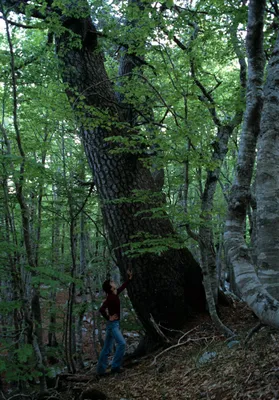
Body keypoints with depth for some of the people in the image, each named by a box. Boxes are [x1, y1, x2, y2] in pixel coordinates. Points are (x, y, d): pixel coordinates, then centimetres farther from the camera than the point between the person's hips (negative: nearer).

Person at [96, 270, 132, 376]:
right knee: (121, 343, -15)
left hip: (114, 324, 9)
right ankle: (115, 367, -11)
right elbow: (101, 309, -29)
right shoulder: (111, 297, -19)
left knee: (107, 348, 10)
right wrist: (109, 318, -20)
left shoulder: (115, 294, 7)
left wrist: (129, 279, 24)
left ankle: (100, 370, 13)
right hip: (113, 324, -9)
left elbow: (122, 287, 27)